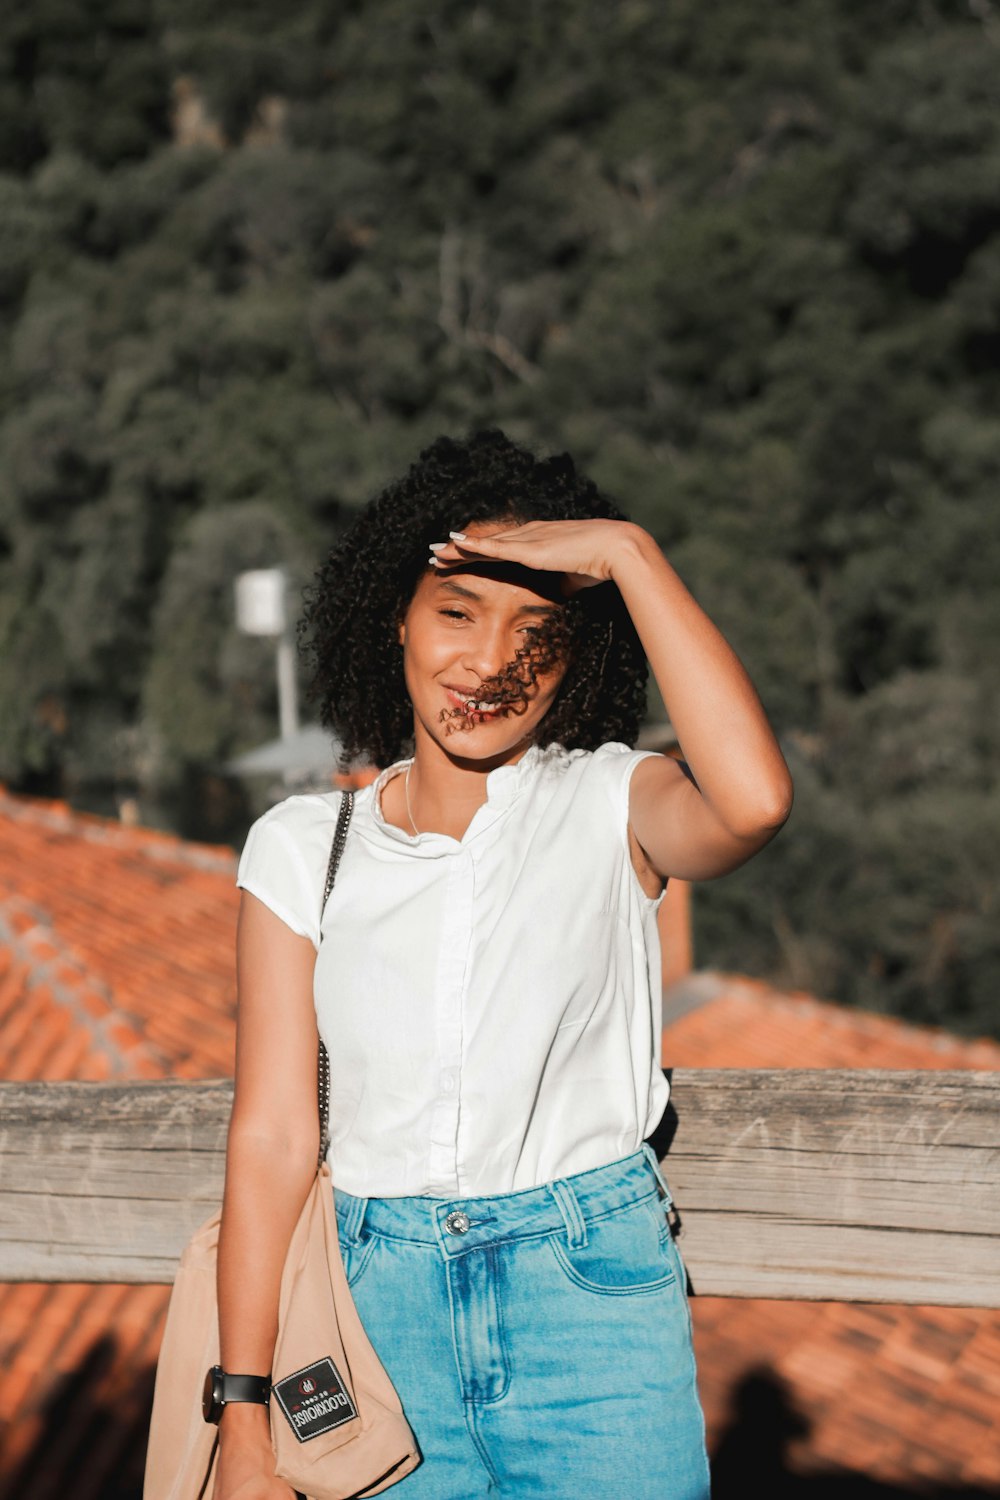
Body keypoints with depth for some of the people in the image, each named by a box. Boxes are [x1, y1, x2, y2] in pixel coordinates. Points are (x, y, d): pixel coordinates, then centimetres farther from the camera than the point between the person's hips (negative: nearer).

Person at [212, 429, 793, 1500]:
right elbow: (274, 1137, 1)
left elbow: (752, 800, -26)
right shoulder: (300, 848, 3)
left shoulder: (610, 807, -1)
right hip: (384, 1309, 2)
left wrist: (628, 553, -18)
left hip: (592, 1292, -1)